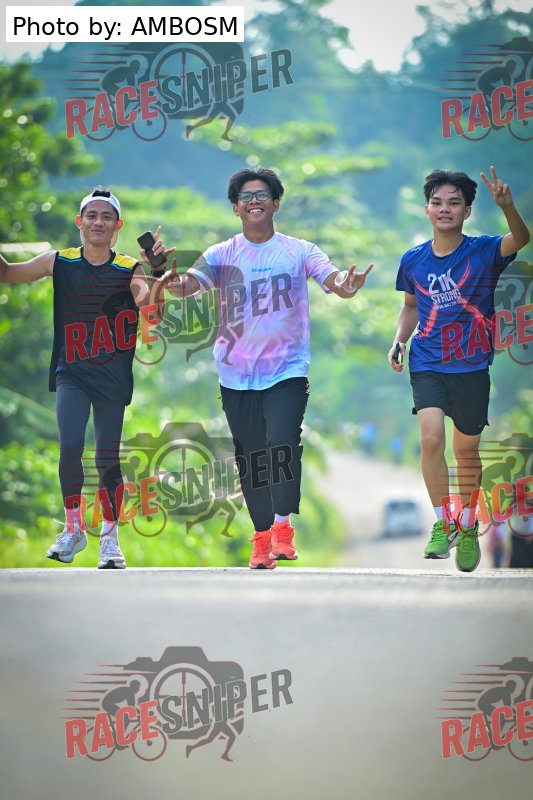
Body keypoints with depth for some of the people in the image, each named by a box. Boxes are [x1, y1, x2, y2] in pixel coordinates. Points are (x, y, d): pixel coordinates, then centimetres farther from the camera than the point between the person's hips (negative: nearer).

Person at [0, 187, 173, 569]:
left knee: (108, 458, 3)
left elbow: (147, 304, -22)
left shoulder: (129, 269, -5)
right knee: (70, 445, -17)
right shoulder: (59, 262, 2)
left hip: (113, 376, -1)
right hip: (71, 373, 1)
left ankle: (110, 538, 19)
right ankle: (73, 528, 1)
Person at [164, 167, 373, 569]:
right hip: (236, 376, 2)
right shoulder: (222, 255, 4)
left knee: (282, 443, -21)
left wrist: (344, 284, -39)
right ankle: (263, 536, 18)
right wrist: (180, 284, -36)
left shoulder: (299, 251, 1)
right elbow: (194, 280, -11)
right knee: (251, 458, 8)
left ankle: (282, 526, -18)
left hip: (287, 370, -2)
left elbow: (330, 276, -14)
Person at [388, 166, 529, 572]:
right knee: (431, 439, -19)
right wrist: (399, 340, 1)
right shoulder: (413, 260, 1)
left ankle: (467, 527, 31)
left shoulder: (483, 252, -8)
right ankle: (443, 523, -4)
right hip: (427, 365, 1)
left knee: (467, 451, 10)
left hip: (471, 367, -1)